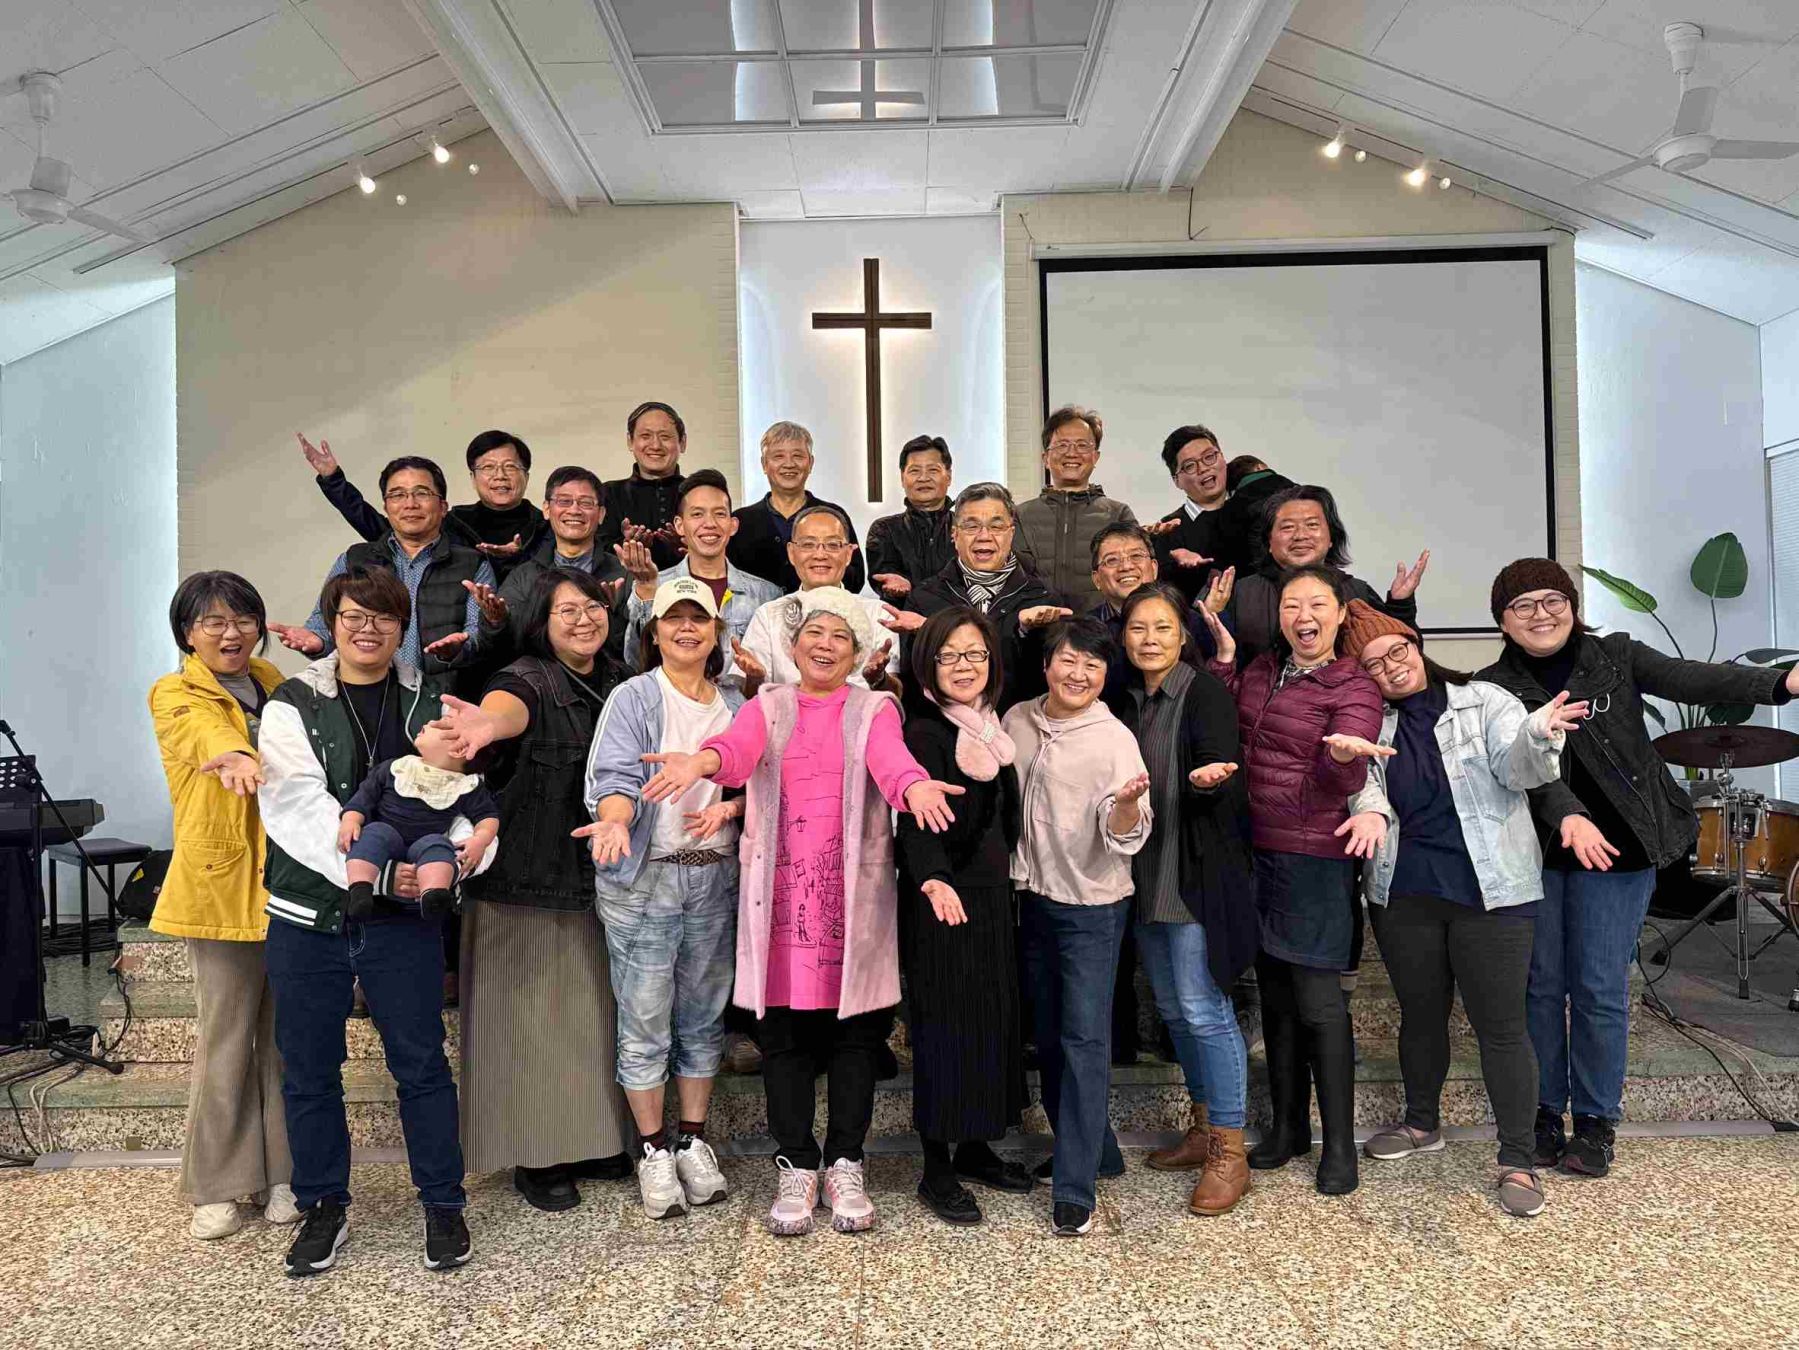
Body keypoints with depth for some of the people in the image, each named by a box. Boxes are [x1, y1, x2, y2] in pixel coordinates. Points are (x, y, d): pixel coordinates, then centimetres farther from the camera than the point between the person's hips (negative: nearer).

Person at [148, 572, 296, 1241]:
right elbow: (207, 731, -27)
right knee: (226, 1037, 2)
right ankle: (216, 1188, 16)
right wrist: (237, 757, -49)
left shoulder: (272, 682, 14)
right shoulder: (174, 695, -2)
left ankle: (281, 1174, 21)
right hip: (220, 882, -4)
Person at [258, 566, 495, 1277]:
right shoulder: (293, 705, 1)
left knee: (421, 1064, 5)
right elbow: (298, 808, -11)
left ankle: (443, 1204, 21)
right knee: (309, 1070, 10)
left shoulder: (432, 702, 6)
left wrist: (464, 848, -23)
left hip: (404, 915, 0)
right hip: (307, 913, 0)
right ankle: (323, 1206, 29)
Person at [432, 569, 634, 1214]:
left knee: (591, 1010, 15)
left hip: (598, 880, 6)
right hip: (529, 880, -6)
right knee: (533, 1014, 3)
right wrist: (488, 724, -61)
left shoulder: (617, 682, 7)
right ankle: (533, 1156, 18)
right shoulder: (530, 679, -13)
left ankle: (588, 1139, 31)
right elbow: (510, 707, -37)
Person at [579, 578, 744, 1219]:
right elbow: (615, 778, -16)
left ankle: (693, 1138, 27)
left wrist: (728, 808, -8)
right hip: (645, 878, -4)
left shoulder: (735, 705, 11)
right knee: (646, 1020, 2)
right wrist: (616, 823, -36)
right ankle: (654, 1150, 17)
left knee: (703, 1015, 12)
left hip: (717, 877, 4)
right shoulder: (632, 698, -4)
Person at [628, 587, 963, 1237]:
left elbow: (891, 759, -17)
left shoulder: (874, 709, 5)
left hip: (853, 892, 0)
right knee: (782, 1032, 5)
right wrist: (701, 761, -39)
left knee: (854, 1030, 7)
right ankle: (796, 1165, 21)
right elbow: (738, 747, -15)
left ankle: (845, 1165, 23)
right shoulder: (768, 706, 8)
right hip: (780, 891, 1)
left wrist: (917, 787, -41)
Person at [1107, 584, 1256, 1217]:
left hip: (1197, 873, -7)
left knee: (1203, 1009, -6)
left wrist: (1207, 778, -42)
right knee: (1172, 1008, 15)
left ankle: (1229, 1152, 7)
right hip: (1145, 874, 7)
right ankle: (1203, 1128, 30)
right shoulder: (1124, 700, 9)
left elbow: (1220, 764, -22)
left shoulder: (1206, 692, -10)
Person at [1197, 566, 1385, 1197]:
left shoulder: (1355, 689, -7)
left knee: (1318, 999, -3)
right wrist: (1224, 659, 3)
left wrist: (1344, 754, -41)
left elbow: (1342, 782, -18)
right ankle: (1288, 1125, 28)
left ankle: (1339, 1143, 12)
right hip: (1254, 850, 6)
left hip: (1314, 857, -6)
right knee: (1274, 992, 14)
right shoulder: (1260, 670, 10)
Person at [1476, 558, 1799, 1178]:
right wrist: (1568, 815, -30)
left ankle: (1596, 1123, 16)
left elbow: (1691, 678, -11)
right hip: (1532, 852, 1)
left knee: (1599, 989, 2)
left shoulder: (1616, 656, 4)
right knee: (1540, 985, 7)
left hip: (1614, 849, 0)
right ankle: (1544, 1113, 21)